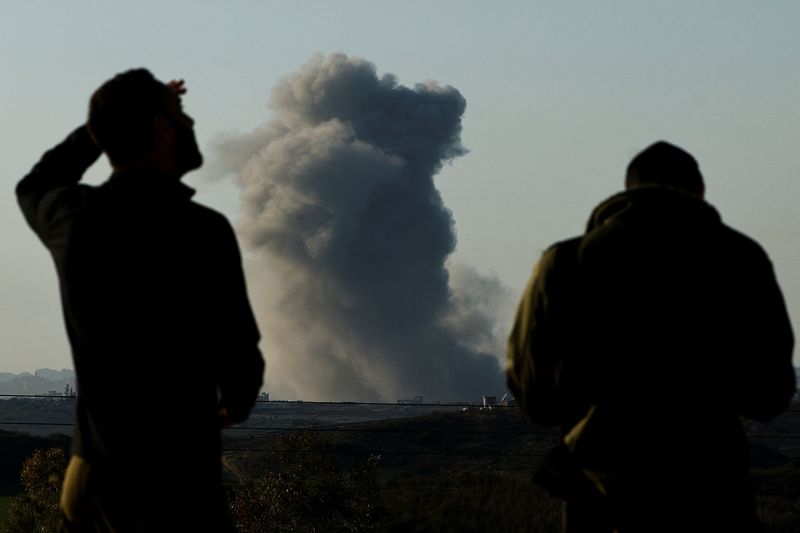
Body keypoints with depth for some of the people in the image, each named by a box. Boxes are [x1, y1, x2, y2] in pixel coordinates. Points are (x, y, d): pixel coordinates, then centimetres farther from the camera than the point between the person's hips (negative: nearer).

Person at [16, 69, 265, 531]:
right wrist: (234, 406, 13)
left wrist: (110, 122, 25)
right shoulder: (202, 231, -16)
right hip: (176, 486, -6)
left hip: (91, 476, 7)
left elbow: (34, 189, 28)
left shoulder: (74, 218, 1)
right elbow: (238, 361, -10)